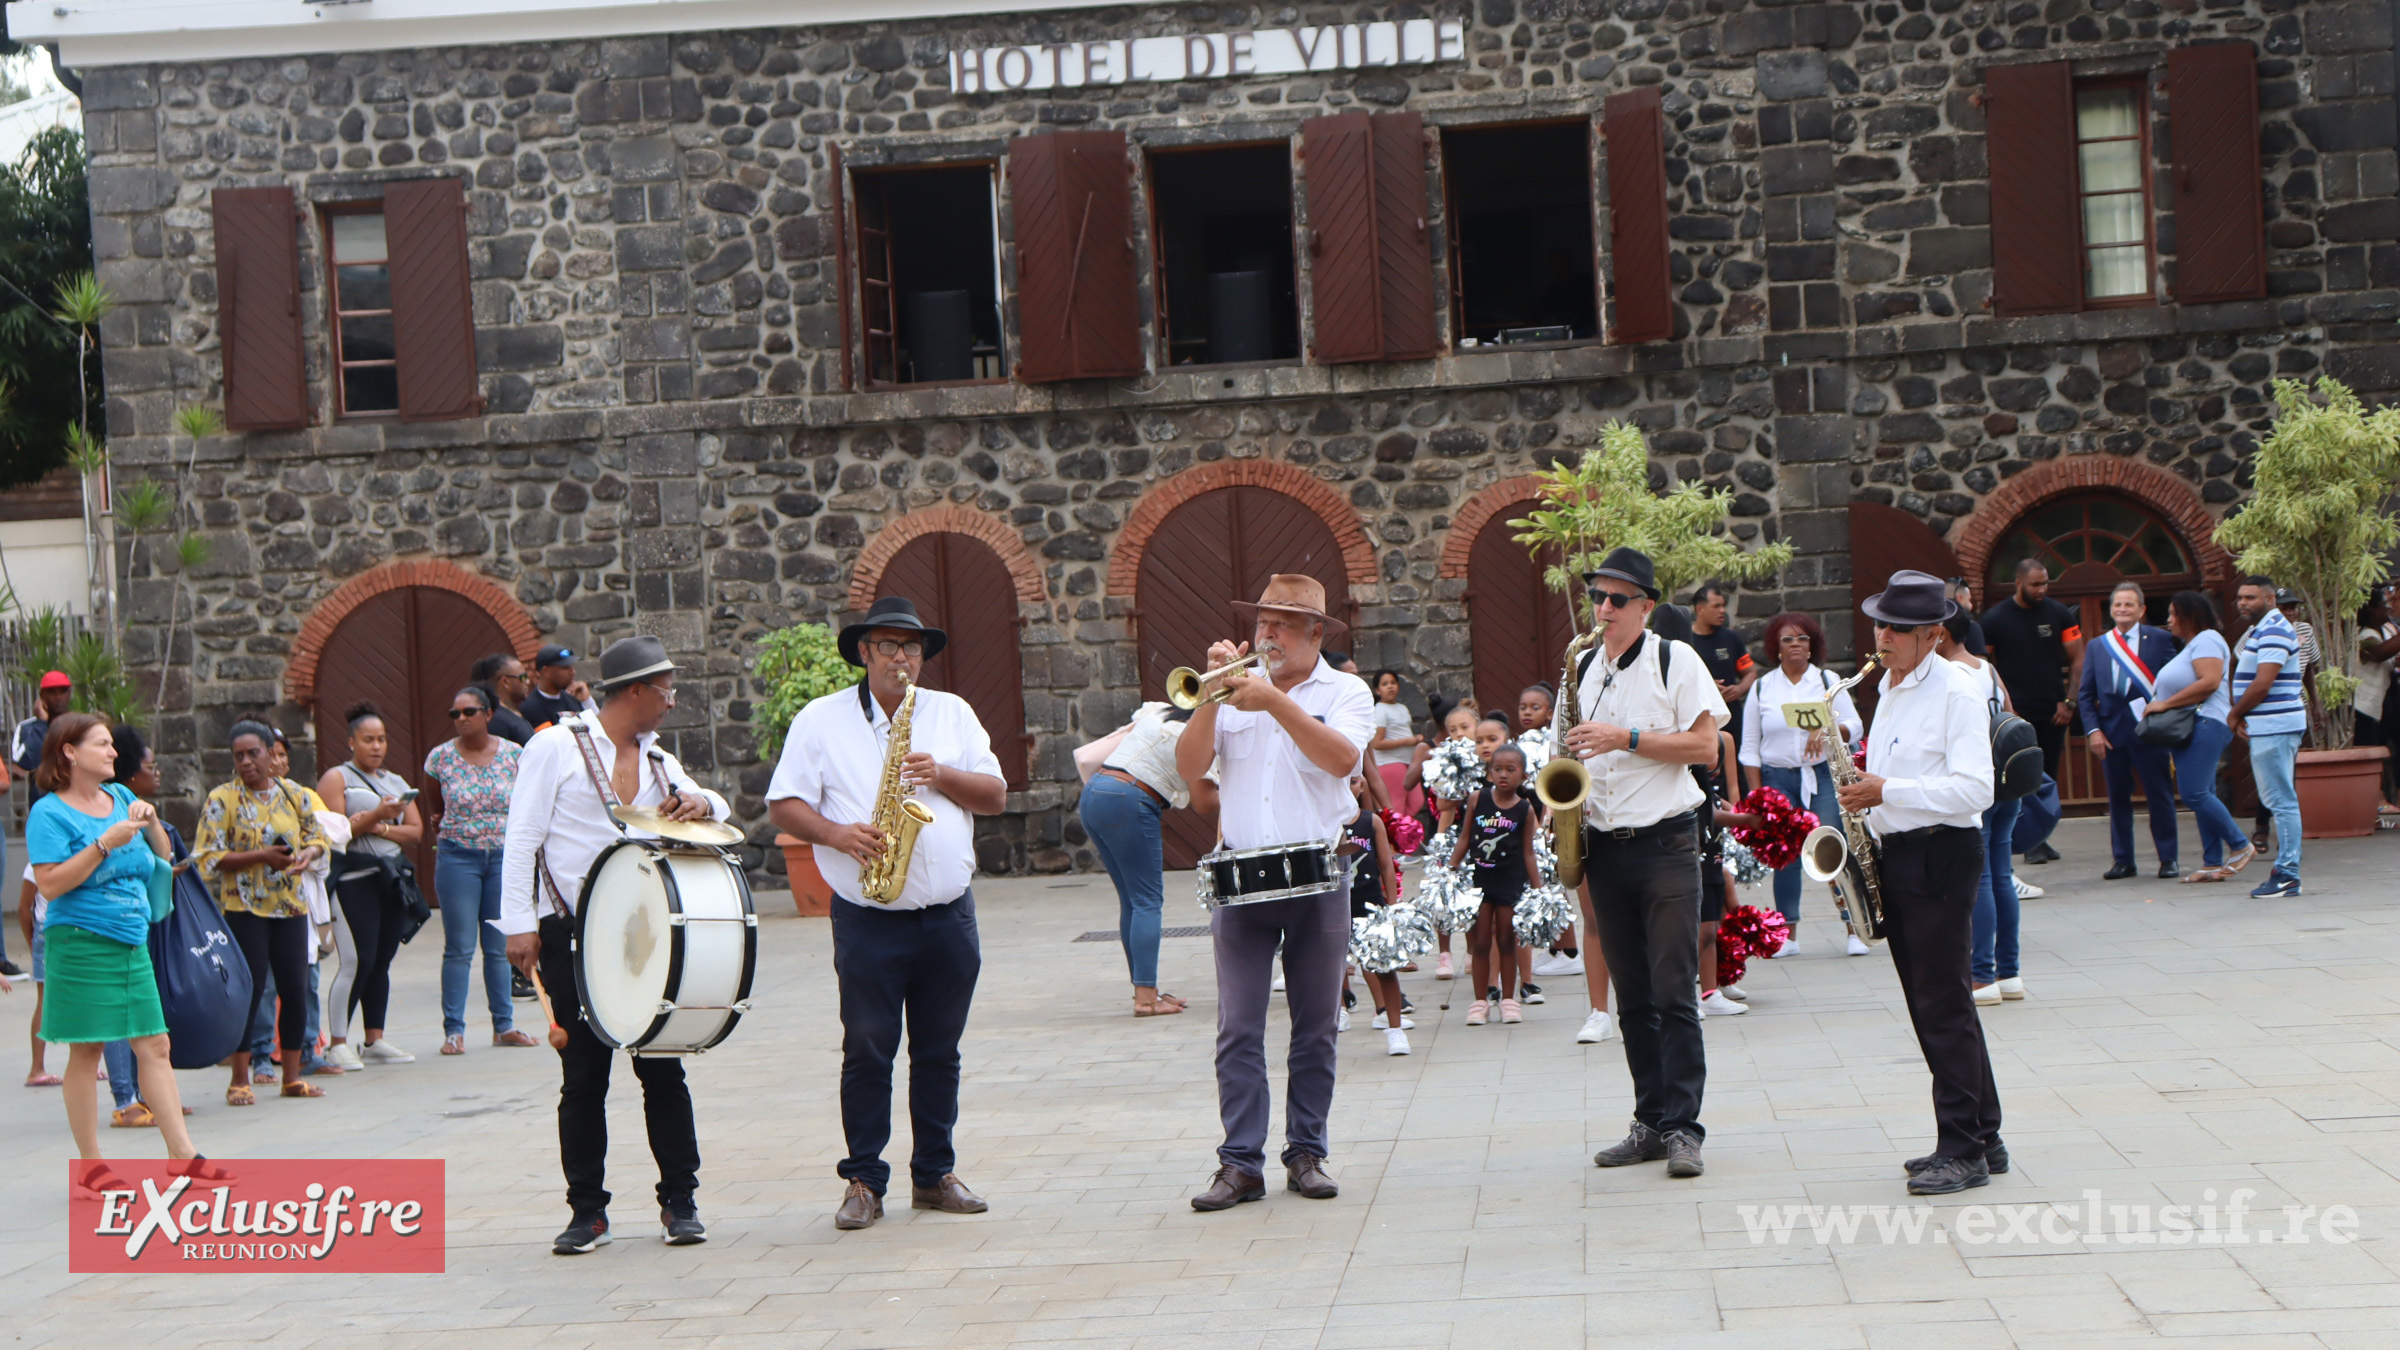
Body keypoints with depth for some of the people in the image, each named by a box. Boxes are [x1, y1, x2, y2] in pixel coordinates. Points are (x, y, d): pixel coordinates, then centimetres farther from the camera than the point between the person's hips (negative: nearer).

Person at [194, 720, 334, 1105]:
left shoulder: (292, 793, 9)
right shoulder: (222, 800, -5)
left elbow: (317, 836, 16)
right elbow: (209, 857, -9)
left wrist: (307, 854, -7)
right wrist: (261, 856, -19)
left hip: (290, 906, 4)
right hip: (244, 910, -4)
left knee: (295, 990, 4)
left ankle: (293, 1075, 15)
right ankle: (239, 1081, 4)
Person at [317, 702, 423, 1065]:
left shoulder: (397, 783, 20)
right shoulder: (337, 778, 2)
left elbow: (416, 831, 10)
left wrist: (381, 828, -7)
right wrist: (376, 816, -17)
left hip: (393, 879, 6)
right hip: (355, 880, -6)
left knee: (382, 960, 6)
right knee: (361, 960, -13)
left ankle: (374, 1040, 11)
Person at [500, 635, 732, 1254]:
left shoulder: (659, 762, 13)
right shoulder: (555, 748, -3)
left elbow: (716, 808, 18)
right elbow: (521, 840, -5)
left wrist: (699, 802, -7)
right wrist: (520, 924, -12)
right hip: (572, 936, -4)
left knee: (662, 1069, 3)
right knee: (583, 1077, 2)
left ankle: (680, 1202, 11)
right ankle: (587, 1212, 10)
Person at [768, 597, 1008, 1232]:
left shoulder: (953, 713, 11)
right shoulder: (821, 720, 3)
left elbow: (996, 796, 8)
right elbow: (783, 805, 0)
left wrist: (943, 775, -10)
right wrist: (837, 834, -17)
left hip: (949, 916, 3)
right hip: (867, 921, -3)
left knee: (939, 1053, 9)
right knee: (867, 1053, 0)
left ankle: (935, 1174, 19)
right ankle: (863, 1181, 8)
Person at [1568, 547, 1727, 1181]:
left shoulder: (1675, 659, -4)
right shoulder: (1585, 667, 13)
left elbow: (1704, 746, -10)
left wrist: (1626, 739, -17)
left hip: (1665, 843, -5)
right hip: (1604, 846, 6)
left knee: (1674, 993, -7)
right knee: (1633, 997, 8)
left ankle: (1682, 1128, -4)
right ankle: (1651, 1122, 14)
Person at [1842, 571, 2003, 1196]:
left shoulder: (1957, 689, -12)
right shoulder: (1890, 687, 16)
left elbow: (1974, 789, -20)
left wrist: (1888, 792, -22)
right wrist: (1864, 796, 10)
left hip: (1942, 855, -9)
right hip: (1896, 853, 9)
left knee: (1944, 1004, -7)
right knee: (1929, 1004, 11)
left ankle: (1964, 1151, -2)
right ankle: (1983, 1139, 19)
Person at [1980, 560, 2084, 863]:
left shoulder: (2059, 614, 5)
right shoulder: (1996, 618, -1)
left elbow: (2079, 659, 7)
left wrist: (2069, 701, -2)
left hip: (2053, 712, 3)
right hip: (2017, 713, -3)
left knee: (2048, 777, 6)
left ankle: (2041, 839, 14)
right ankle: (2031, 842, -5)